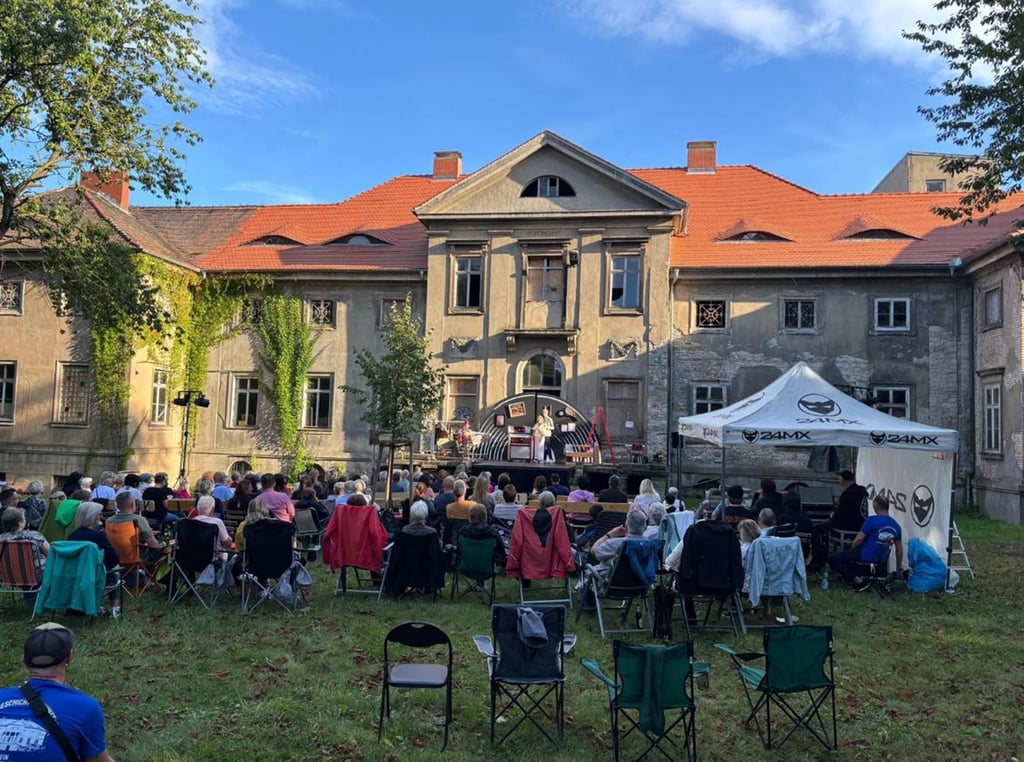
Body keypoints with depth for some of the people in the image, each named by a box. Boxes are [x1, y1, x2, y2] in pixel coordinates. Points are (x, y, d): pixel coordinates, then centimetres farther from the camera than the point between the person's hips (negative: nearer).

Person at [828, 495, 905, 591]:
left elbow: (859, 539, -17)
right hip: (880, 560, 8)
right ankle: (858, 575, 14)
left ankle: (858, 581, -9)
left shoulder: (872, 520, -18)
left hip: (866, 557, -8)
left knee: (832, 558, -6)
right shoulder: (896, 525, 3)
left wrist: (852, 549, 4)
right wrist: (899, 565, 24)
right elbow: (899, 547, 11)